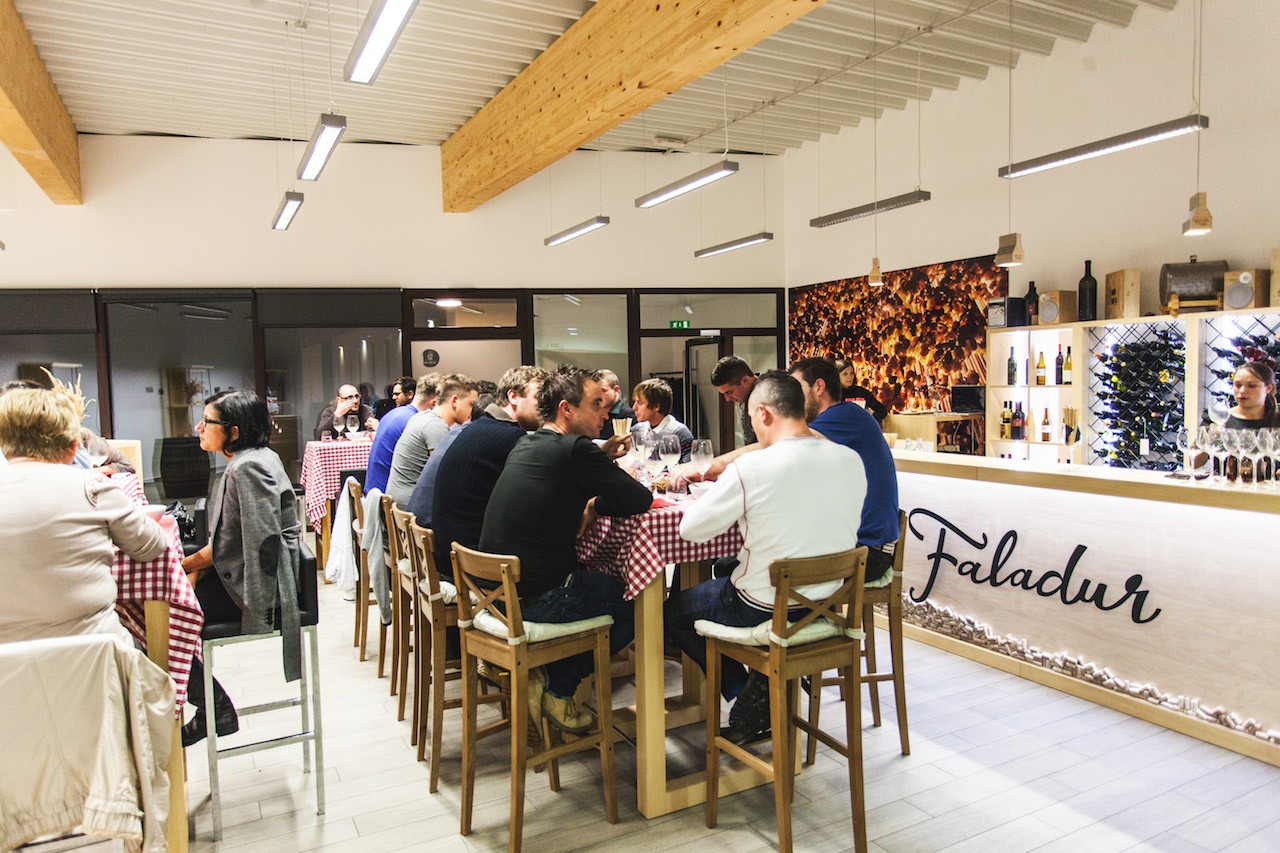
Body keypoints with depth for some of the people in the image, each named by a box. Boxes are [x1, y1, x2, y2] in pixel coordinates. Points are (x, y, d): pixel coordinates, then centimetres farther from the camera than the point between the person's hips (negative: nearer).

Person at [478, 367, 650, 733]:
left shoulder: (525, 446, 10)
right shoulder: (576, 449, -16)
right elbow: (640, 500, -13)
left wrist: (603, 455, 11)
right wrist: (598, 502, 7)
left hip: (495, 587, 9)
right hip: (536, 600, -8)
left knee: (601, 579, 29)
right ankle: (556, 686, 11)